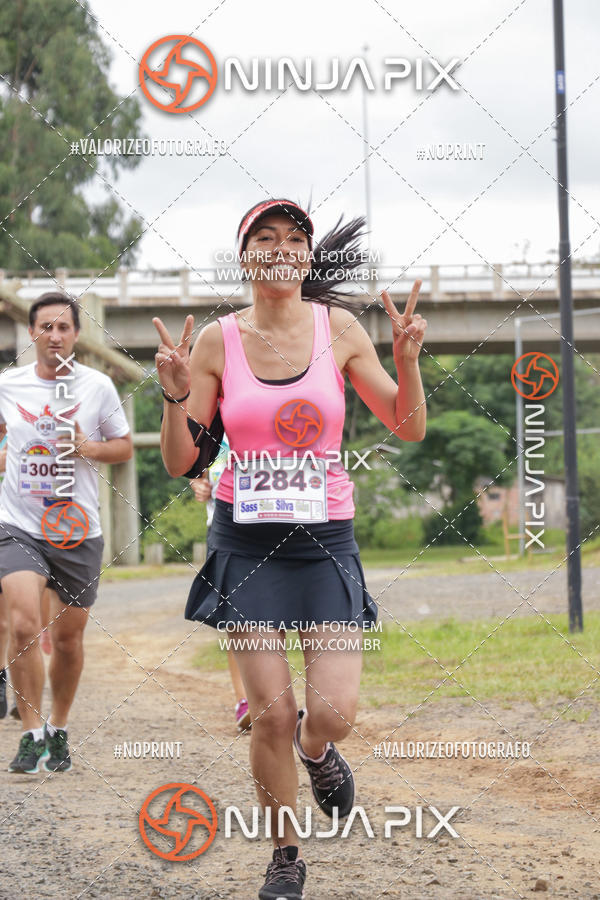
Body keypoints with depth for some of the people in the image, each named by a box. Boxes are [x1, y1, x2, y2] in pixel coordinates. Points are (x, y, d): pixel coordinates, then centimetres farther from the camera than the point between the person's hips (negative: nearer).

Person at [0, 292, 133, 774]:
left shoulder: (98, 386, 0)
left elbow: (125, 446, 8)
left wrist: (90, 448, -10)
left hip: (79, 532, 1)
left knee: (69, 638, 9)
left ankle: (59, 730, 30)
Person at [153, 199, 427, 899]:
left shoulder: (339, 329, 0)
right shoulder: (217, 341, -2)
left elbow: (408, 429, 3)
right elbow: (179, 461, 1)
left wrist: (408, 363, -13)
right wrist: (175, 396, -16)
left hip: (324, 537, 1)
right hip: (244, 540, -1)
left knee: (333, 713, -9)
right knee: (271, 712, -5)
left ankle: (314, 747, 30)